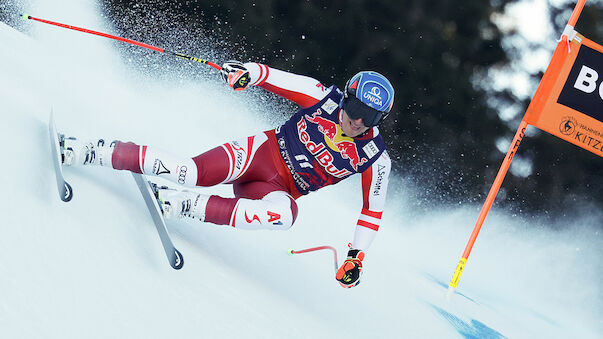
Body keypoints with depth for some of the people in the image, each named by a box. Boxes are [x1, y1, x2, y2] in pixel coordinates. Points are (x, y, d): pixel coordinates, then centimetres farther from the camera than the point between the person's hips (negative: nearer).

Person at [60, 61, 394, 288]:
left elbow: (373, 209, 3)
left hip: (278, 189, 1)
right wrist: (248, 72, -28)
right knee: (191, 172, -27)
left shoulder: (375, 159, -6)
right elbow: (273, 77, -6)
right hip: (261, 152, -1)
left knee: (284, 214, -37)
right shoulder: (326, 98, -7)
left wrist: (356, 255, -4)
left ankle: (181, 205, -31)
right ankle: (83, 151, -20)